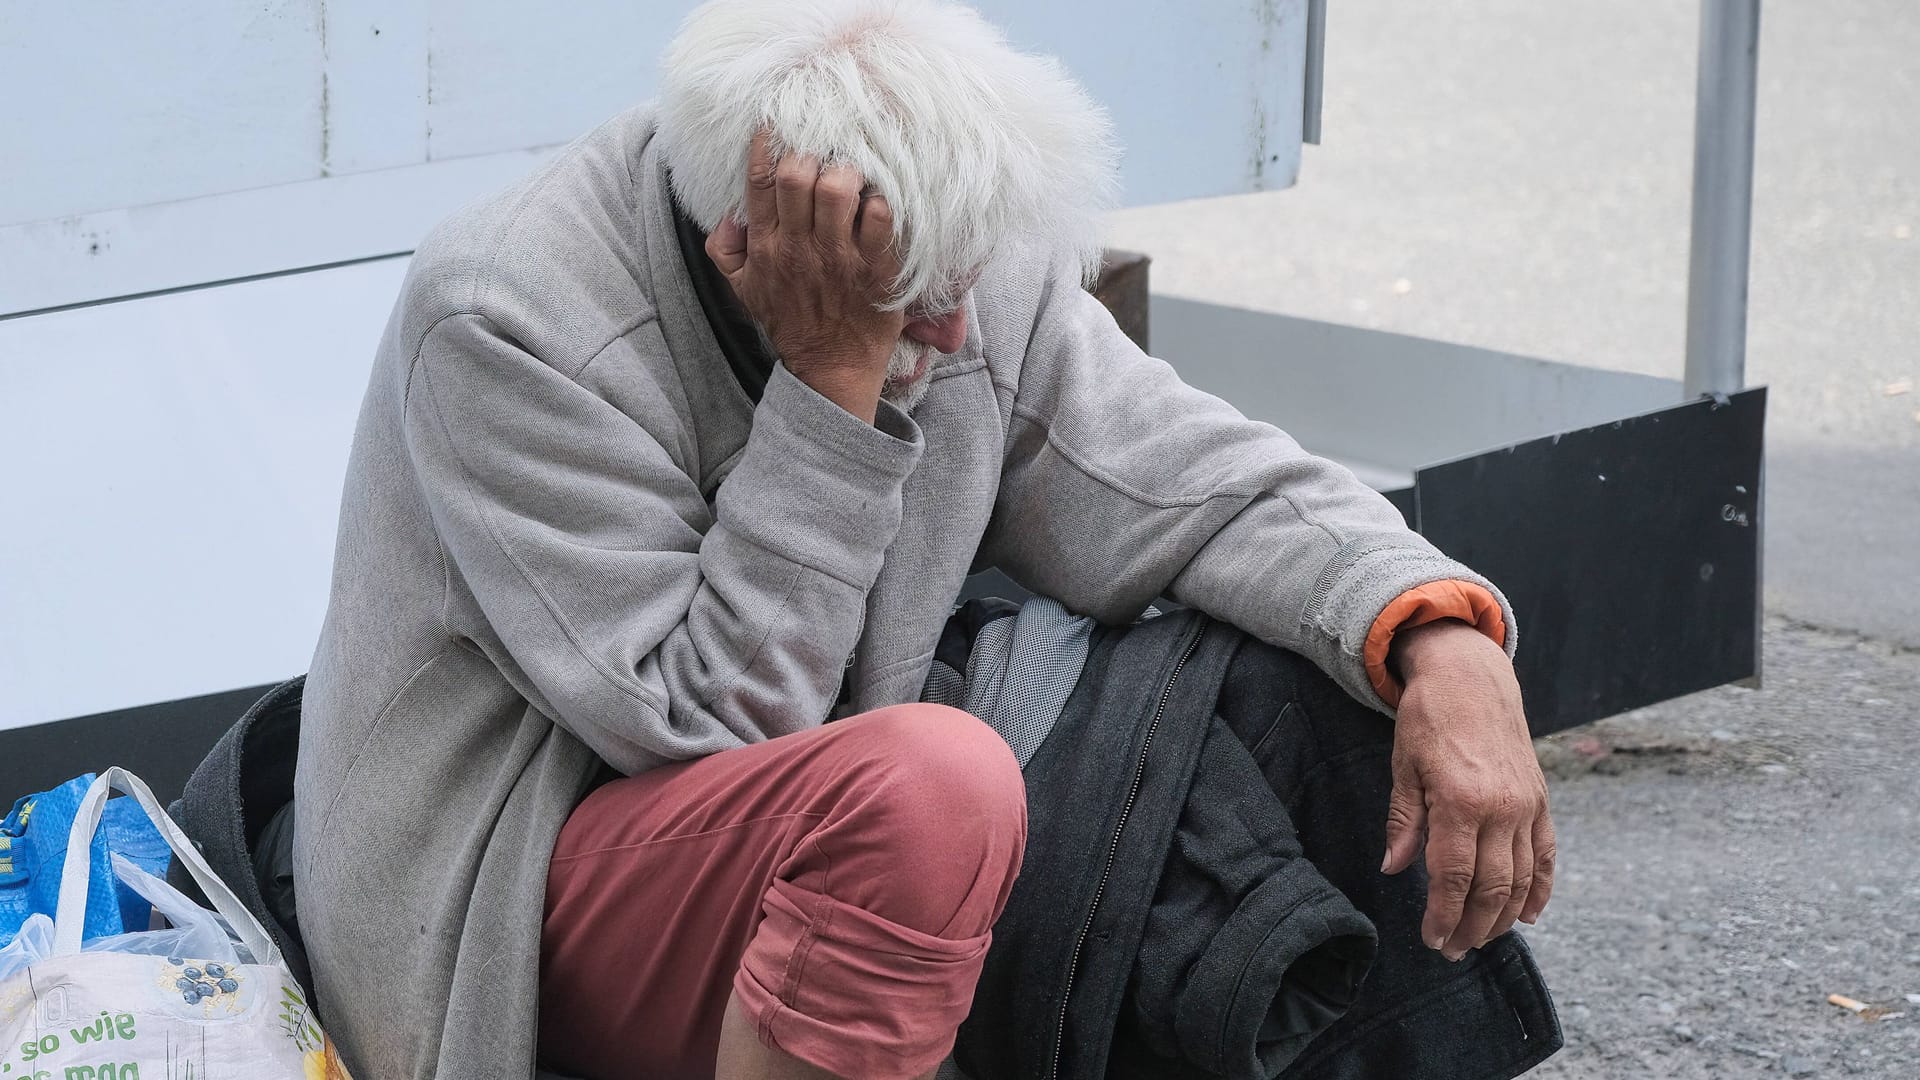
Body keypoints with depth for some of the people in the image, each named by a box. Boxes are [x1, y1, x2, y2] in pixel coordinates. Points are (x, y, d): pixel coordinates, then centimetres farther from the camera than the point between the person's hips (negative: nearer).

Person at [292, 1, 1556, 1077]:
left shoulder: (964, 267, -6)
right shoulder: (506, 320, -23)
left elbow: (1212, 484, -3)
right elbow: (715, 720, -24)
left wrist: (1448, 642, -22)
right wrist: (832, 378, -29)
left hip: (831, 848, 7)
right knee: (933, 779, -37)